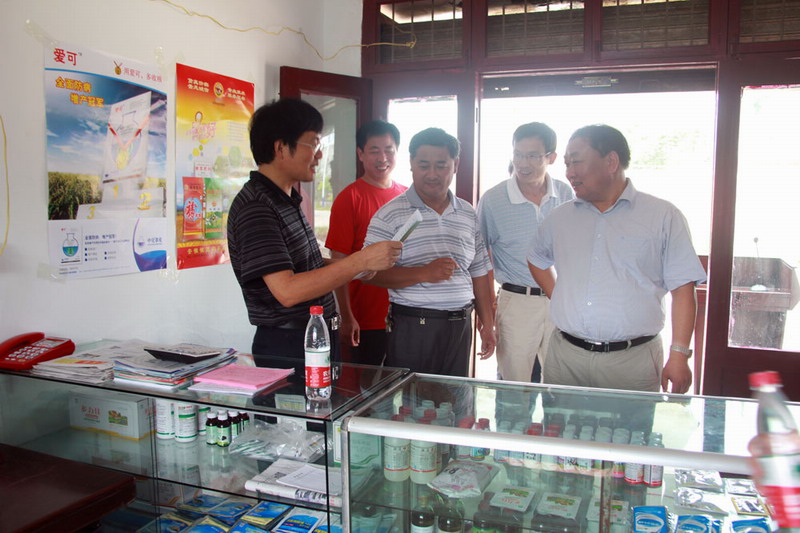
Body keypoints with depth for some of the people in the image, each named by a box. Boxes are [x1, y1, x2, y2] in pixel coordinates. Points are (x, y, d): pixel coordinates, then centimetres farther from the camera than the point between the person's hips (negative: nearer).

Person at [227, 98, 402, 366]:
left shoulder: (288, 200, 11)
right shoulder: (254, 208, -20)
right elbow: (287, 291, -28)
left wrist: (354, 264, 6)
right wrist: (360, 261, -28)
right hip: (286, 346, -9)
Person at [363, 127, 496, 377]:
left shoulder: (469, 215, 12)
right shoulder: (391, 214, -5)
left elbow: (479, 273, 15)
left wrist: (488, 325, 14)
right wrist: (423, 273, -21)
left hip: (460, 326, 4)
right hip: (411, 326, -4)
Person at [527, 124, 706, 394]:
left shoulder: (663, 216, -1)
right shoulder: (559, 217, 10)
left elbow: (683, 290, -3)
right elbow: (537, 259, 26)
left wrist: (679, 354, -9)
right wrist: (559, 299, 10)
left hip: (633, 360, -3)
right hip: (565, 356, 3)